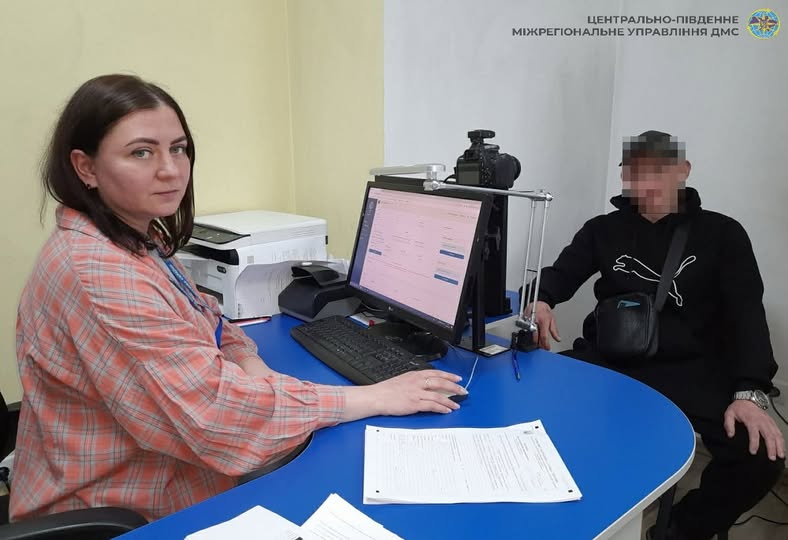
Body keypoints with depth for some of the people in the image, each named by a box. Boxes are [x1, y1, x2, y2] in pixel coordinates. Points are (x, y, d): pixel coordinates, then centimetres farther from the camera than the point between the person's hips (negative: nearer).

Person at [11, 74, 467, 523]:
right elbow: (212, 410, -31)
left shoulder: (142, 240, 2)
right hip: (125, 520, -8)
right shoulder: (98, 276, -27)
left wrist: (254, 369, -11)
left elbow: (205, 322, 10)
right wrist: (376, 397, -26)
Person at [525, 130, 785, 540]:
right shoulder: (603, 229, 13)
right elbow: (562, 274, 6)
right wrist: (541, 301, -20)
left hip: (689, 371, 0)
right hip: (608, 361, 1)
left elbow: (745, 312, 0)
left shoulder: (721, 234, 8)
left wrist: (749, 393, -16)